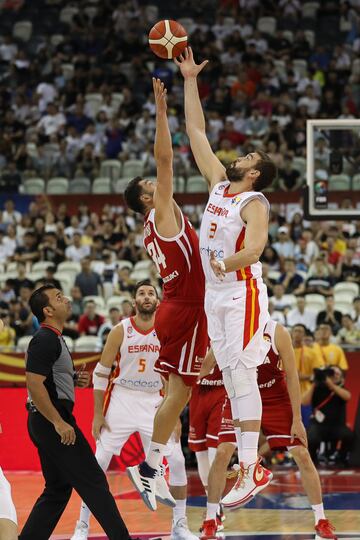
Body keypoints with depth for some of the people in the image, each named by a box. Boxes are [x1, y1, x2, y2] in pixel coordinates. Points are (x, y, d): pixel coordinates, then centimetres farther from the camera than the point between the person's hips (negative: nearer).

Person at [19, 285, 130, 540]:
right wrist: (59, 423, -24)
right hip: (51, 420, -10)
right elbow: (34, 384, -23)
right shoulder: (45, 340, -15)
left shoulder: (53, 338, 17)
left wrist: (74, 380, 10)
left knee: (57, 489, 14)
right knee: (93, 481, -6)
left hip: (50, 421, 10)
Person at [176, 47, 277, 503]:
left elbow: (254, 248, -25)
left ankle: (250, 469, -14)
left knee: (242, 376, -12)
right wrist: (190, 82, 12)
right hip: (215, 294, 8)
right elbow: (196, 132, 14)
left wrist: (228, 263, -39)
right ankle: (247, 464, 9)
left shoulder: (254, 203, -10)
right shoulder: (218, 184, 11)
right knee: (232, 379, 7)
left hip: (242, 294, -8)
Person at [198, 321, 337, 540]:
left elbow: (292, 376, -15)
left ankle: (321, 521, 6)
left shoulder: (278, 333, -21)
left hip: (276, 400, -1)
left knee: (303, 455, -5)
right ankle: (210, 522, -2)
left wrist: (297, 419, -15)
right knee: (222, 453, -15)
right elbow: (205, 366, -6)